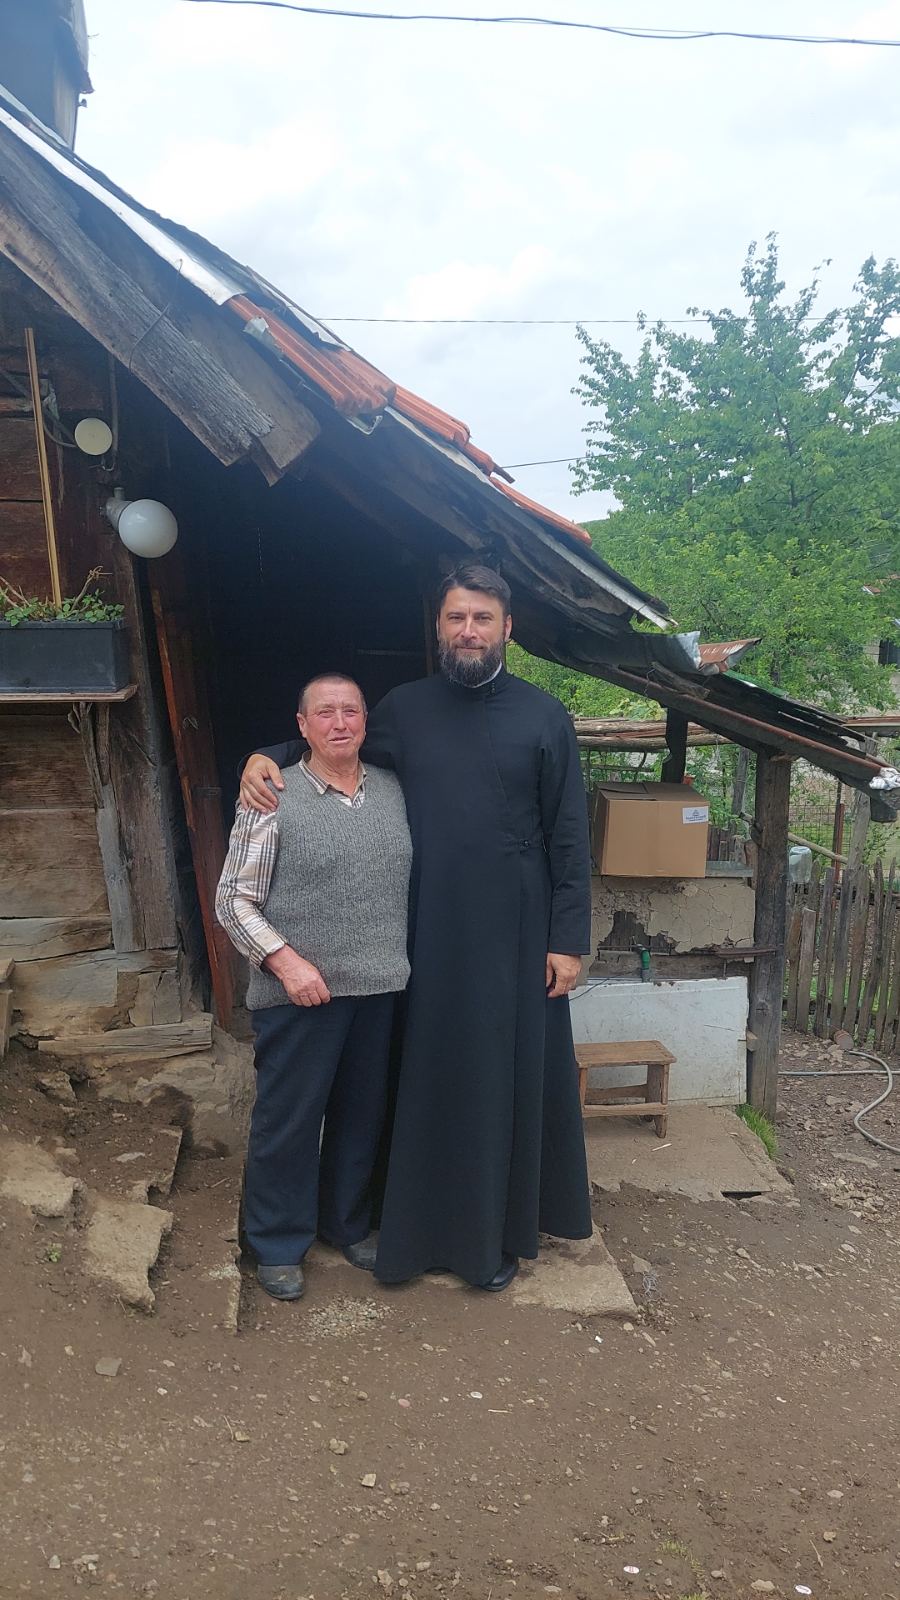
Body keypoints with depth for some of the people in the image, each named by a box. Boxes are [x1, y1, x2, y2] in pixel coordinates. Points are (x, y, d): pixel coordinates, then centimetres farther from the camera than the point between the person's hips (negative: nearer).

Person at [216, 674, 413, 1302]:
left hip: (379, 987, 4)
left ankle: (348, 1222, 39)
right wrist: (286, 960, -18)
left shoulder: (393, 790, 5)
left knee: (362, 1113, 17)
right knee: (288, 1117, 7)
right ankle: (278, 1243, 28)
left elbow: (412, 881, 15)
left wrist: (402, 956, 6)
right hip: (300, 992, -4)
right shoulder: (273, 798, -8)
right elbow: (234, 901, -8)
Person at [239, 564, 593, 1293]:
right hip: (429, 932, 2)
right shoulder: (404, 709, 3)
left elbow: (568, 836, -3)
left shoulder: (544, 717, -3)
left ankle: (501, 1229, 26)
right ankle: (426, 1228, 26)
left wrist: (569, 939, -7)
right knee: (428, 1079, 10)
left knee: (512, 1077, 8)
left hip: (514, 933, -2)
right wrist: (269, 755, 0)